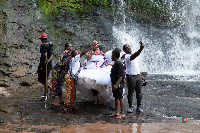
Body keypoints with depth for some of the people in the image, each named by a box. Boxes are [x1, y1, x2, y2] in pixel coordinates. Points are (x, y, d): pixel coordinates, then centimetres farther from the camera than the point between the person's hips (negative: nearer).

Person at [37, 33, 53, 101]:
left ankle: (45, 95, 1)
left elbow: (51, 55, -22)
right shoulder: (42, 46, 14)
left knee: (45, 79, -7)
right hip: (41, 65, 8)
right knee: (40, 79, 9)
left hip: (47, 65, -8)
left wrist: (48, 60, -42)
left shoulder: (49, 46, -10)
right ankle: (50, 88, 28)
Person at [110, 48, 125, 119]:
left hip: (118, 85, -9)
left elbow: (121, 76, -22)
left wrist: (116, 84, -25)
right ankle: (117, 112, 24)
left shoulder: (119, 64, -17)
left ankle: (122, 113, 8)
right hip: (114, 84, 9)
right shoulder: (114, 64, 12)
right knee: (116, 98, 14)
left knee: (120, 98, -1)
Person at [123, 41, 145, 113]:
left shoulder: (133, 56, 15)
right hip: (131, 76, -7)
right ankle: (130, 107, 14)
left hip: (138, 75, 7)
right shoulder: (127, 56, -13)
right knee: (130, 92, 2)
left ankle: (139, 107, 15)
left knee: (139, 92, 8)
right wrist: (141, 49, -49)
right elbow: (134, 56, -36)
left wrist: (140, 74, 19)